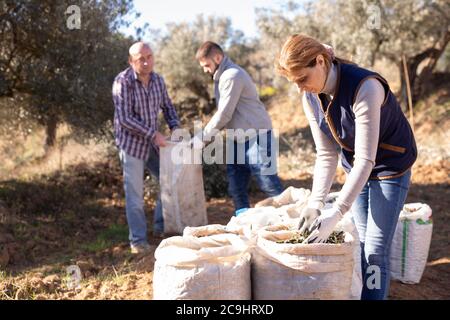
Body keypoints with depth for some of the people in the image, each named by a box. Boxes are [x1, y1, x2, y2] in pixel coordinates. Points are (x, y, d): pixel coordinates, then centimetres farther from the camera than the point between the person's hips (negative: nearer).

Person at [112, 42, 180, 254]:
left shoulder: (157, 80, 0)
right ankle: (138, 240, 12)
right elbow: (124, 119, -22)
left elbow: (167, 106, 14)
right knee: (135, 194, -1)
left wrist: (175, 126, -3)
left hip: (153, 143, 6)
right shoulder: (123, 81, -18)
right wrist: (153, 134, -22)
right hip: (131, 143, -6)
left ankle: (161, 228, 25)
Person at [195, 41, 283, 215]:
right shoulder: (221, 76, 13)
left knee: (268, 184, -4)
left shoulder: (232, 76, -16)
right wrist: (208, 134, 2)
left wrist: (203, 136, -11)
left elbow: (224, 114, -19)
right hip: (236, 139, 9)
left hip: (256, 136, -9)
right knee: (236, 188, 7)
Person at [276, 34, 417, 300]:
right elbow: (326, 155, -7)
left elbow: (366, 159, -33)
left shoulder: (365, 88, -32)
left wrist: (336, 214, -36)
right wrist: (316, 202, -19)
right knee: (362, 244, 11)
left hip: (390, 167, -6)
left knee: (376, 251, -8)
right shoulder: (311, 98, -10)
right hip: (357, 168, 6)